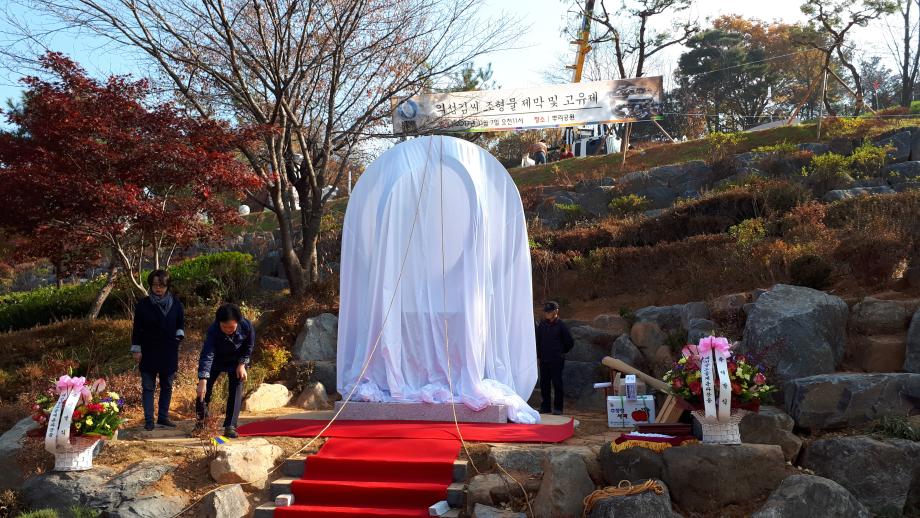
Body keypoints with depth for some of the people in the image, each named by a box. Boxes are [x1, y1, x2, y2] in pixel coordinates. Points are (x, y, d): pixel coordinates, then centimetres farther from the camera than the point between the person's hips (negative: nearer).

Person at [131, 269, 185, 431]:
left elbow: (181, 324, 12)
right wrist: (136, 349, -3)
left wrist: (179, 335, -5)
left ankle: (163, 417, 20)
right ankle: (148, 420, 7)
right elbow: (137, 329, -1)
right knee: (148, 387, 2)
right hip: (148, 353, -2)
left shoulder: (175, 304, 0)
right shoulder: (143, 305, -4)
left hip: (169, 353, 2)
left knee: (167, 386, 10)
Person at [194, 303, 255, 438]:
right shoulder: (213, 331, -38)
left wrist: (242, 364, -19)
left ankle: (230, 426, -1)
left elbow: (249, 347, -12)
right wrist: (203, 381, -51)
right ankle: (200, 422, 17)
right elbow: (206, 355, -43)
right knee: (204, 389, -3)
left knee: (236, 391, -9)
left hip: (236, 361, 0)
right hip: (216, 360, 0)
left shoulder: (247, 326, -33)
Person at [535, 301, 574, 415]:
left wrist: (562, 352, 10)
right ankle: (545, 406, 17)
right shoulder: (542, 325, 6)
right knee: (544, 384, 7)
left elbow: (570, 342, 2)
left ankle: (558, 407, 6)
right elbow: (538, 341, 14)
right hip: (544, 360, 4)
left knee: (557, 384, -1)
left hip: (557, 360, -4)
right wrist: (538, 356, 11)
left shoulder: (561, 325, -6)